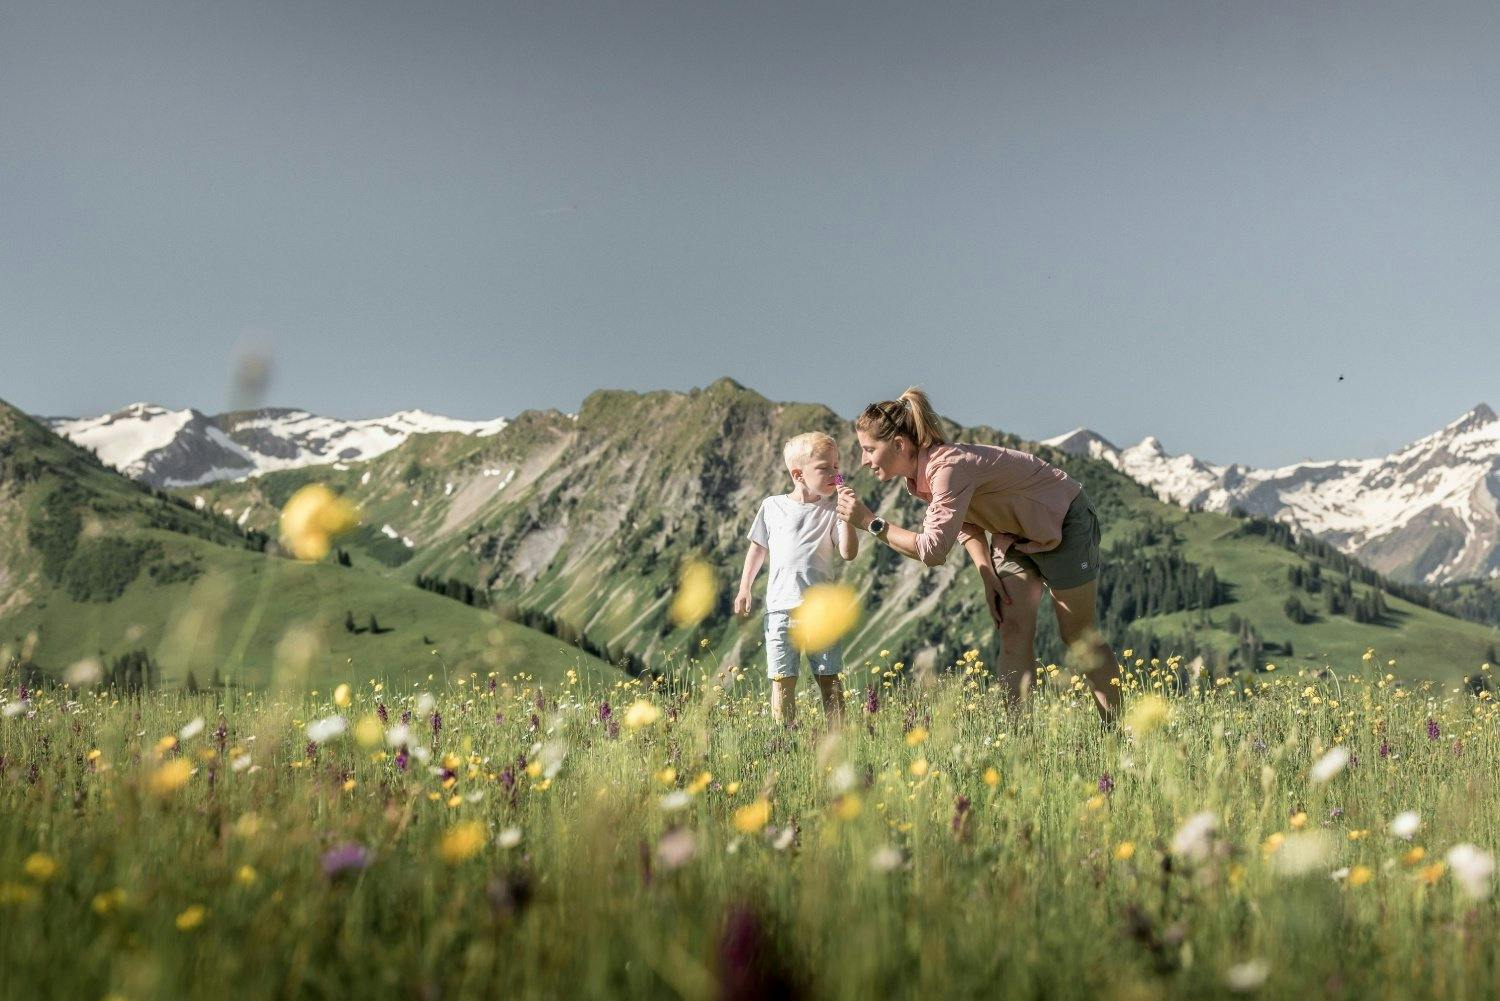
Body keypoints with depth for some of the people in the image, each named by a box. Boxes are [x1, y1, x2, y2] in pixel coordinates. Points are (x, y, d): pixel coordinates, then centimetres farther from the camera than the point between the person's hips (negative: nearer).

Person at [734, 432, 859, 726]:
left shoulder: (830, 511, 4)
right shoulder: (773, 506, 6)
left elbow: (849, 553, -5)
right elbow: (758, 549, 16)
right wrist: (744, 589, 12)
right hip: (781, 608, 0)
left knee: (829, 677, 3)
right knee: (782, 678, -2)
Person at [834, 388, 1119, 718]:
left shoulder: (948, 467, -36)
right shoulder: (920, 472, -8)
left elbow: (932, 550, -42)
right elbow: (965, 523, 5)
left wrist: (870, 522, -36)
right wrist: (988, 575, -8)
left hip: (1063, 522, -8)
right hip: (1015, 535, 8)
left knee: (1078, 633, 2)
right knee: (1012, 631, -2)